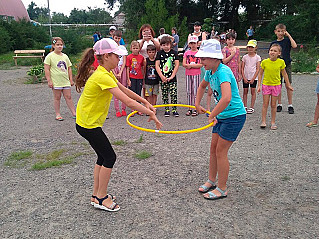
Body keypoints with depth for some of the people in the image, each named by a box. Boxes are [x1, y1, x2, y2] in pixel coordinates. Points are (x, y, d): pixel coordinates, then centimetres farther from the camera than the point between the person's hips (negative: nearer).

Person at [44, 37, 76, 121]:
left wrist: (71, 79, 13)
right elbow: (47, 69, -7)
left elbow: (69, 68, 16)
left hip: (66, 81, 4)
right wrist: (49, 81, -11)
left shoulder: (65, 56, 10)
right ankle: (57, 114, 15)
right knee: (57, 97, 5)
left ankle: (74, 113, 10)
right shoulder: (50, 56, -5)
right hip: (56, 82, -4)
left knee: (68, 97, 6)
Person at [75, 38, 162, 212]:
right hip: (88, 124, -10)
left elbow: (125, 90, 14)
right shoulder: (102, 77, -26)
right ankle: (101, 199, 16)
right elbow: (128, 102, -30)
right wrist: (151, 114, -25)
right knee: (109, 157, 0)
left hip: (89, 122, 10)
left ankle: (96, 195, 30)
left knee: (103, 157, 17)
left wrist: (145, 102, 10)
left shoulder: (106, 74, 6)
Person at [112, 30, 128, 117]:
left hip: (122, 69, 1)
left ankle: (123, 109, 7)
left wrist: (120, 73, -8)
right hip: (114, 68, -1)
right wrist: (115, 73, -10)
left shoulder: (123, 47, 8)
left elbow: (124, 61, 3)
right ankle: (117, 110, 2)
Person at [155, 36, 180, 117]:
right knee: (164, 95, 7)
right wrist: (162, 76, -11)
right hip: (163, 78, 1)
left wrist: (172, 76, -10)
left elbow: (177, 65, -3)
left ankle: (174, 109, 8)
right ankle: (166, 109, 18)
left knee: (173, 94, -3)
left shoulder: (174, 53, 2)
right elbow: (157, 65, -1)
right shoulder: (159, 53, 4)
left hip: (172, 78, -1)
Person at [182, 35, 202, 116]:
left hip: (196, 74, -4)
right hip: (188, 74, 4)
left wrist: (190, 65, -13)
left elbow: (201, 64, -11)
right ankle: (190, 109, 15)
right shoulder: (186, 53, 9)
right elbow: (184, 64, 0)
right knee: (189, 92, 7)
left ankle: (195, 109, 6)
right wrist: (194, 65, -13)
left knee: (195, 91, -1)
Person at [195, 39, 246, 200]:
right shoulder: (210, 71, 3)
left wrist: (212, 115, -29)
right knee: (213, 149, 14)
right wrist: (197, 105, 18)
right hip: (221, 115, 9)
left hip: (234, 116, -9)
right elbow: (202, 86, 26)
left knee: (221, 152, -2)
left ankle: (222, 189, 14)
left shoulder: (223, 71, -25)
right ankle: (211, 181, 32)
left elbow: (226, 98, -41)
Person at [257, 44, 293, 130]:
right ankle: (263, 122, 10)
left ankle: (273, 122, 16)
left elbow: (284, 74, 5)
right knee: (265, 104, 3)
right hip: (266, 85, 0)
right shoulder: (264, 62, -9)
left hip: (276, 85, 0)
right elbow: (260, 74, 0)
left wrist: (288, 85, 10)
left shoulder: (281, 62, -7)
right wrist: (259, 85, -5)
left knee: (273, 105, 7)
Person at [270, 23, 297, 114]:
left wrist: (288, 35, -13)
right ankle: (279, 104, 17)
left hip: (287, 65, -2)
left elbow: (294, 46, -19)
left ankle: (290, 105, 8)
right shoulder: (273, 43, 6)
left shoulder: (287, 41, 0)